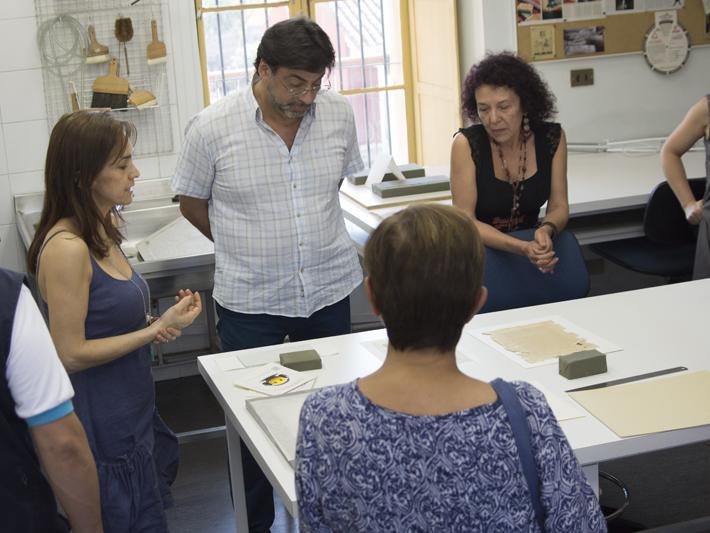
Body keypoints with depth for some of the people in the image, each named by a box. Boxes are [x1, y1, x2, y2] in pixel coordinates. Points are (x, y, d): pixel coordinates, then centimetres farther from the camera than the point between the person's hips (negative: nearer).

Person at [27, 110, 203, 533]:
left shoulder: (103, 231, 5)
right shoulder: (67, 248, -23)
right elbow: (70, 354, -21)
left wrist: (155, 322, 0)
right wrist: (156, 330, -17)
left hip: (133, 410, 9)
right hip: (102, 423, -9)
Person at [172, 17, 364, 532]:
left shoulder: (338, 113, -4)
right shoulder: (212, 128, -13)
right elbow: (193, 203, 0)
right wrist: (252, 246, 5)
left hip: (329, 289, 3)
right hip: (250, 301, -3)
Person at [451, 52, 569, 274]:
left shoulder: (552, 138, -6)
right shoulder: (467, 144, -16)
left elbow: (559, 206, 0)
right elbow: (465, 221, -17)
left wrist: (547, 229, -23)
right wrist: (523, 248, -32)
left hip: (529, 243, 3)